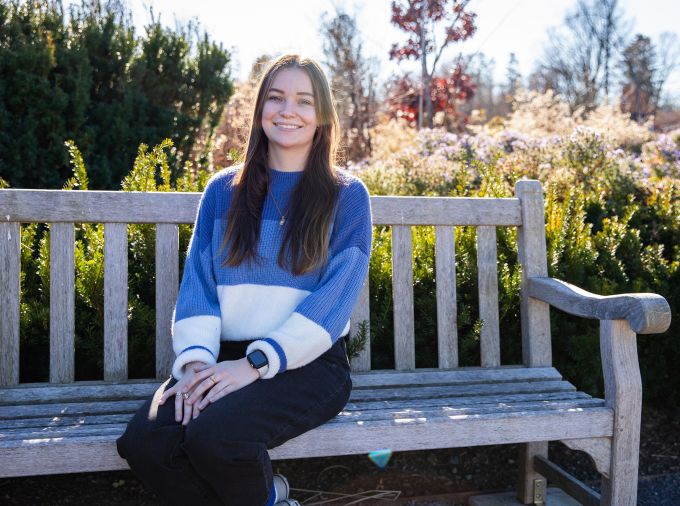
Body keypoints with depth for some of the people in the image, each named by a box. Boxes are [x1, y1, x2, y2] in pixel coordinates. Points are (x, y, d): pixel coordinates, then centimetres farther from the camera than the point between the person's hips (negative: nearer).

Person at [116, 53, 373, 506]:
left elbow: (335, 297, -9)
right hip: (226, 358, 4)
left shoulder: (347, 196, 2)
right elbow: (197, 283, 4)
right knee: (143, 442, -22)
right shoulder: (223, 191, 12)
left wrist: (256, 362, -18)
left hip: (308, 365, -3)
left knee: (212, 435, -30)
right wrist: (196, 359, -14)